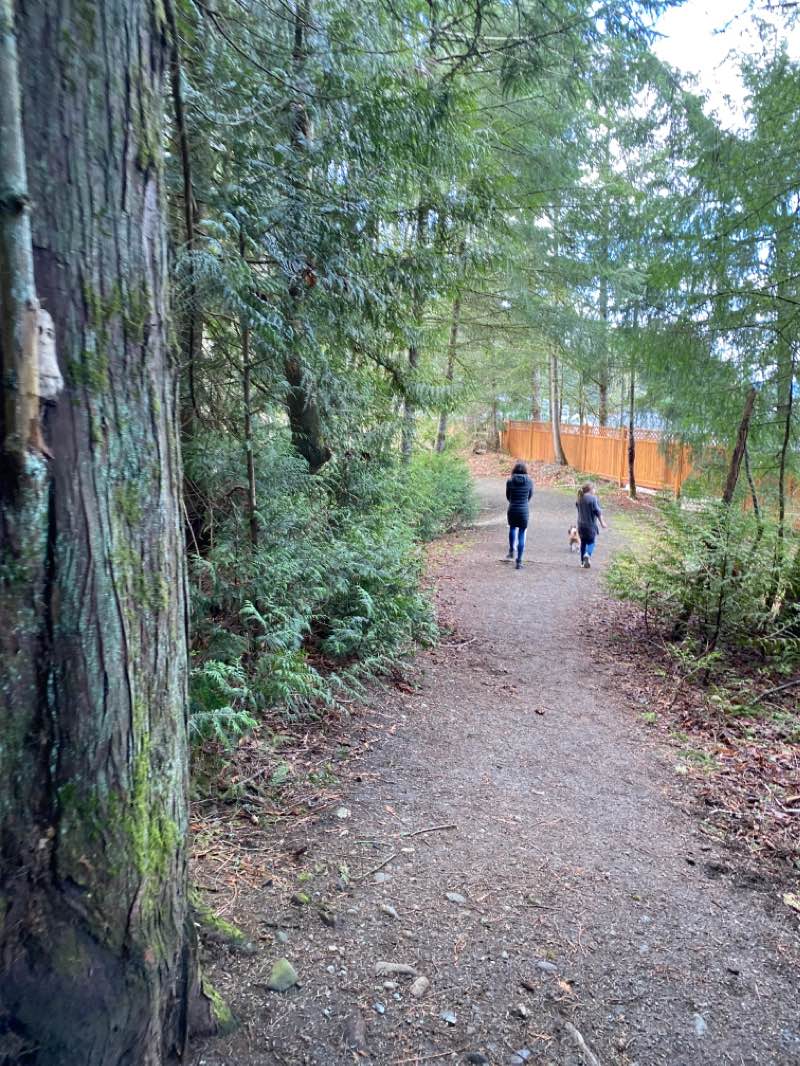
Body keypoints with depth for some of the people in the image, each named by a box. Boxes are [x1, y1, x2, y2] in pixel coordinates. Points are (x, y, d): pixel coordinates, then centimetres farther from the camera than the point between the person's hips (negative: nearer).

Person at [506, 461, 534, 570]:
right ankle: (519, 561, 5)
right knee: (521, 534, 6)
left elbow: (508, 496, 7)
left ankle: (511, 551, 31)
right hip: (524, 511, 0)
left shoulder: (510, 481, -5)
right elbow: (530, 496, 10)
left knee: (512, 528, 29)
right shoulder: (529, 482, -4)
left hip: (512, 510, 0)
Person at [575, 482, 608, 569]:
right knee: (591, 542, 4)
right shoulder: (593, 498, -14)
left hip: (581, 525, 5)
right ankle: (588, 555, -25)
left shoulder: (579, 499, 4)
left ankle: (583, 561, 18)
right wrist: (602, 522, -5)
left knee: (583, 542, 15)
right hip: (590, 525, -5)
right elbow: (598, 512, -12)